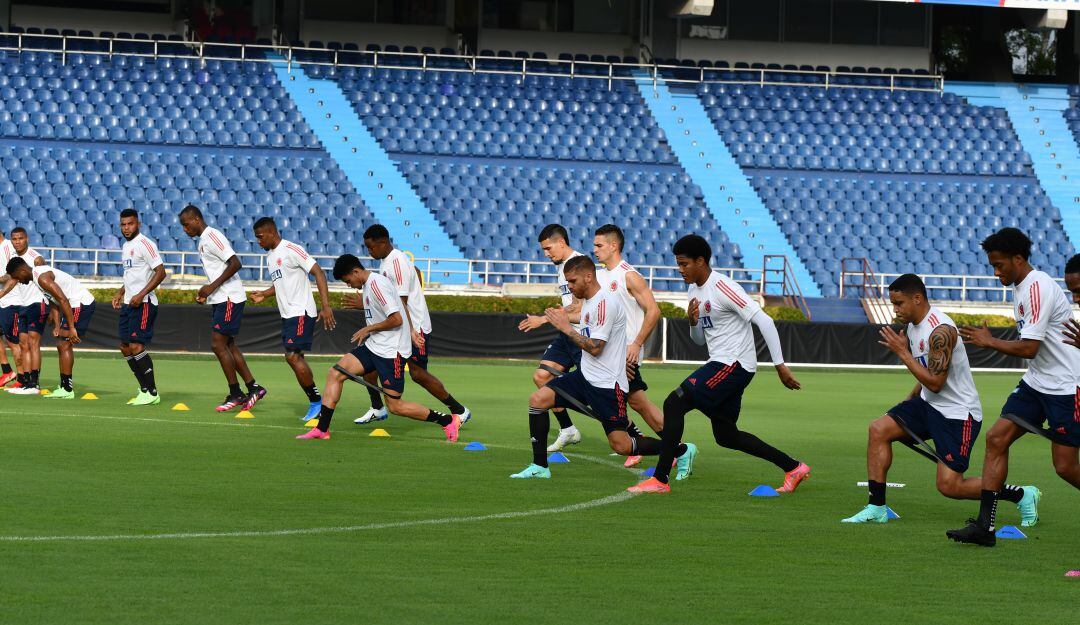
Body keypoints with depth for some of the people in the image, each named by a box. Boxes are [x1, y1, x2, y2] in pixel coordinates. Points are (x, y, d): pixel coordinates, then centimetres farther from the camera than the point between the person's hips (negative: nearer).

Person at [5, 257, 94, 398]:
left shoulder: (42, 278, -19)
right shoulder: (39, 274, 15)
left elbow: (63, 300, -25)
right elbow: (55, 303, 17)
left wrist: (71, 328, -25)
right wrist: (57, 326, 8)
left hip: (81, 304, -10)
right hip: (81, 303, 10)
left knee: (64, 345, -9)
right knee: (62, 345, 13)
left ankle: (67, 390, -8)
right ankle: (64, 386, 14)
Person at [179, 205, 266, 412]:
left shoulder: (212, 237, -14)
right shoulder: (203, 241, 18)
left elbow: (235, 263, -22)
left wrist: (212, 286, -20)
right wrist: (206, 292, 12)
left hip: (229, 298, -10)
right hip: (220, 300, 10)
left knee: (218, 344, -9)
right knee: (228, 345, 10)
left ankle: (235, 394, -3)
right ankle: (253, 388, 14)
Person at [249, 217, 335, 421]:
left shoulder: (291, 250, -13)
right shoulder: (270, 256, 16)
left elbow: (318, 272, -16)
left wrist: (326, 306, -23)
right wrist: (264, 294, 10)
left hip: (301, 312, -9)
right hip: (287, 314, 9)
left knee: (292, 356, -15)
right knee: (295, 358, 6)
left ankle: (316, 401, -5)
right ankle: (316, 405, 11)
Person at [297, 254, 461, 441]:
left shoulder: (377, 284, -18)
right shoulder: (369, 284, 12)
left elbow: (396, 319, -22)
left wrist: (368, 329, -11)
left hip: (391, 352, -10)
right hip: (373, 347, 10)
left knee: (395, 406, -5)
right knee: (335, 373, -2)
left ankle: (448, 421, 7)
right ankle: (322, 429, 0)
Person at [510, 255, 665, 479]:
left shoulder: (605, 303, -18)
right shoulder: (588, 300, 11)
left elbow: (595, 348, -21)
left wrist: (566, 328, -16)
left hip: (607, 384, -9)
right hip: (585, 376, 9)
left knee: (621, 446, -8)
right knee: (538, 399, -3)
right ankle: (540, 467, 1)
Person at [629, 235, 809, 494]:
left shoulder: (722, 287, -16)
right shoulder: (694, 290, 13)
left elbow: (763, 321, -19)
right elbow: (700, 340, 21)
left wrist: (780, 365, -20)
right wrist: (693, 321, -3)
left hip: (733, 364, -10)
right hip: (720, 363, 10)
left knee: (674, 403, -16)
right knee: (726, 436, 14)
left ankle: (660, 479, -15)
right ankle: (793, 468, 23)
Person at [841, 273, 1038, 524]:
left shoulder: (940, 331, -24)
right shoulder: (913, 325, 7)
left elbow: (935, 382, -26)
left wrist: (903, 353, -21)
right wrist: (908, 402, 17)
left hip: (958, 413, -9)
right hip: (929, 405, 9)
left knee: (949, 486, -11)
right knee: (879, 429, -5)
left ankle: (1023, 495, 7)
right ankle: (876, 508, -2)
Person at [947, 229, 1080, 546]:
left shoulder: (1038, 288, -20)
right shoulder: (1020, 287, 10)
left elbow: (1029, 348, -23)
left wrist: (990, 342, -11)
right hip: (1036, 382, 9)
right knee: (997, 438, -4)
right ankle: (985, 526, -5)